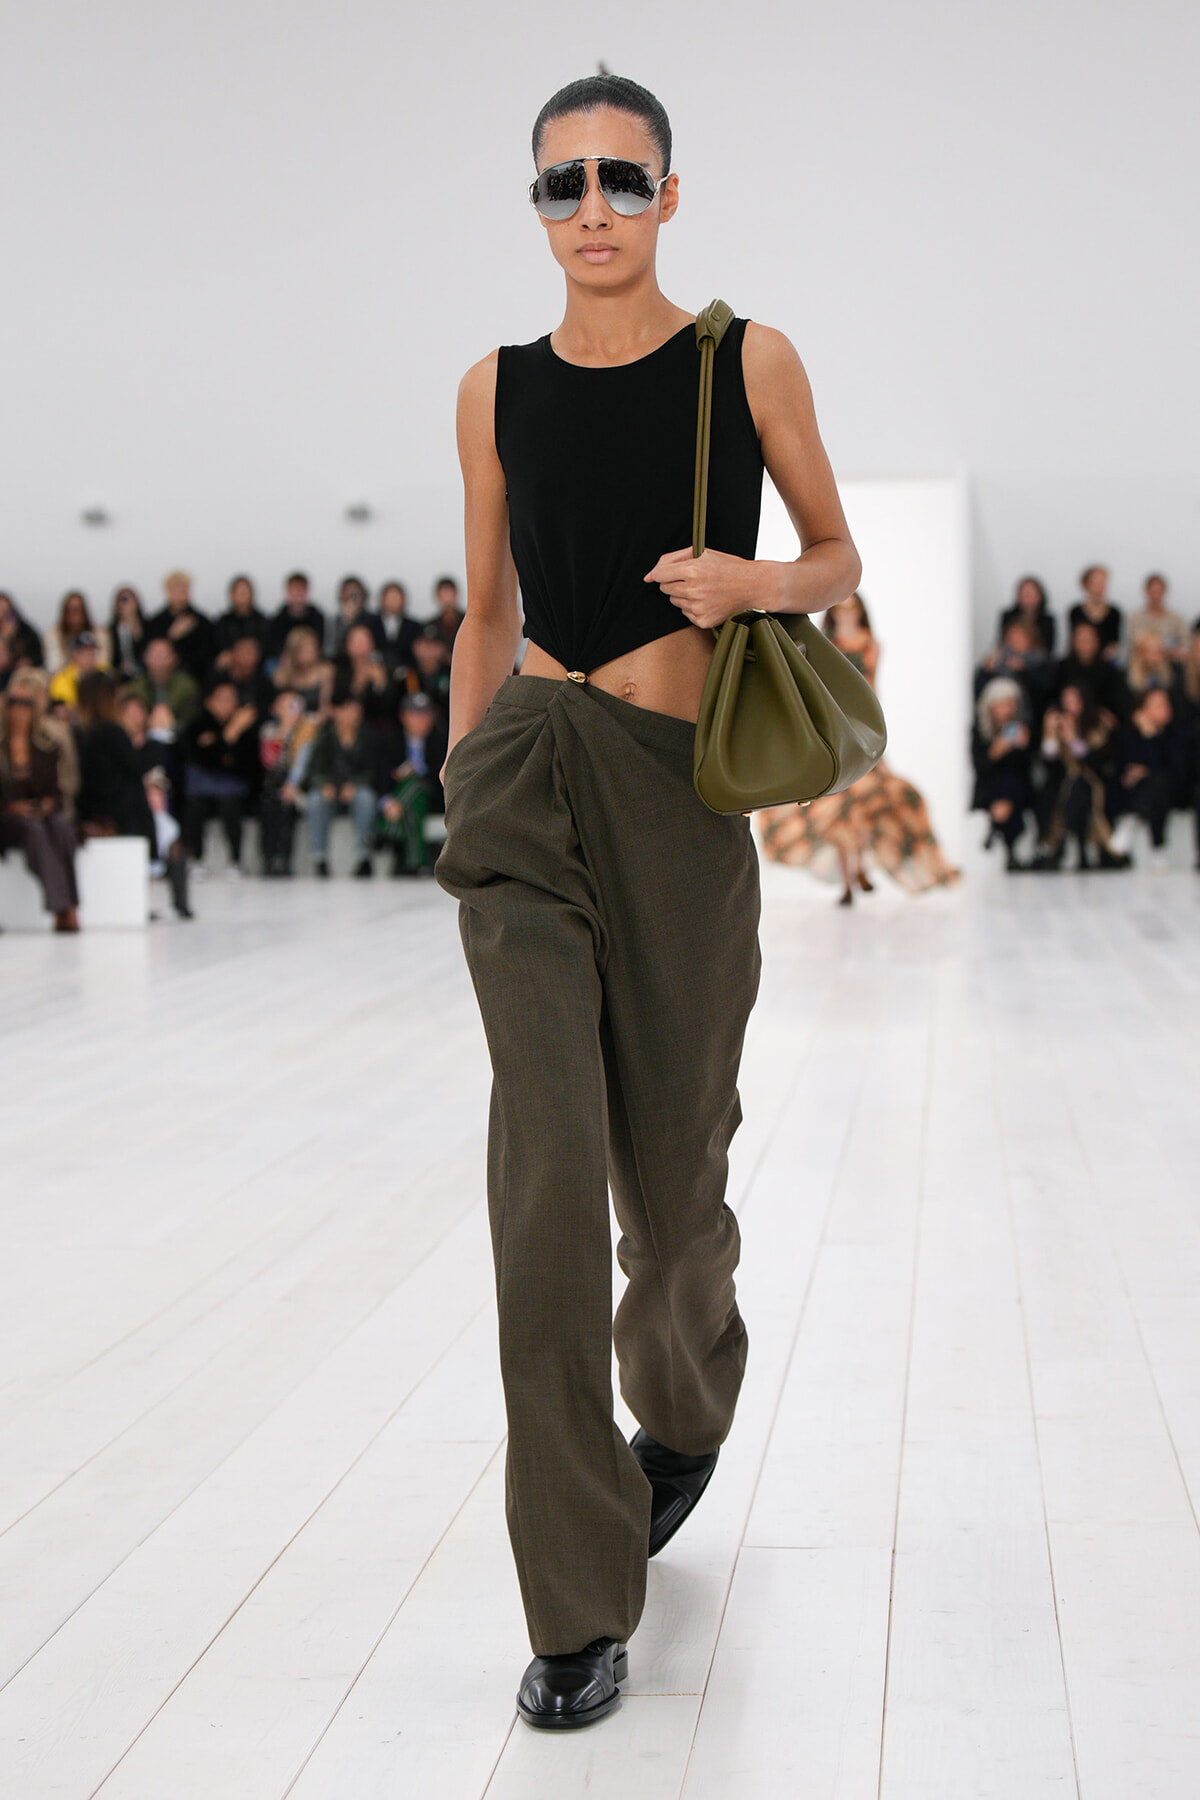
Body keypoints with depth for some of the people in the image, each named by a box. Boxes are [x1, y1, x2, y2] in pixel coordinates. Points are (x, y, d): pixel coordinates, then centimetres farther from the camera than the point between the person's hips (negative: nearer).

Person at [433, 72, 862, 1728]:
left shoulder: (749, 362, 3)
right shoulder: (499, 391, 9)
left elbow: (838, 560, 11)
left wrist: (752, 581, -11)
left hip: (684, 800, 0)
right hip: (530, 781, 1)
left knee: (673, 1173, 9)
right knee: (551, 1159, -14)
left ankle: (683, 1418, 45)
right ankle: (581, 1605, -8)